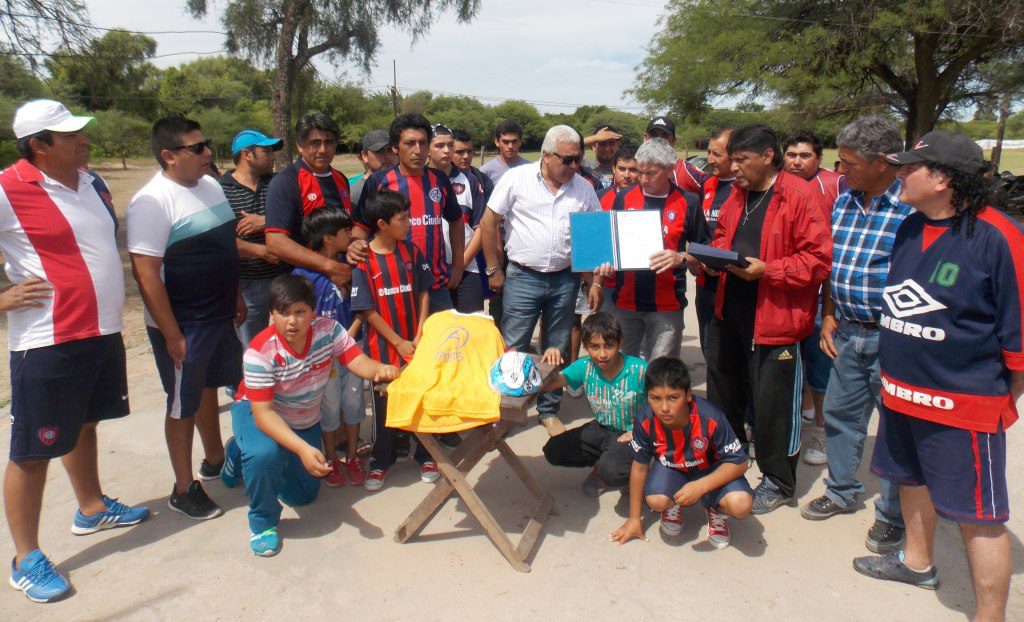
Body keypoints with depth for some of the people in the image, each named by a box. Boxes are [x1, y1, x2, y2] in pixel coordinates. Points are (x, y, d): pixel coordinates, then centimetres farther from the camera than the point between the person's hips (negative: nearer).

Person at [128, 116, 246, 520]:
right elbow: (147, 274, -22)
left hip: (220, 317, 8)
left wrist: (236, 297, 17)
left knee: (210, 387, 22)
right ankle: (184, 489, 22)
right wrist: (171, 335, -21)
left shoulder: (210, 185, 7)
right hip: (183, 326, -7)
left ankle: (214, 460, 42)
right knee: (184, 405, 6)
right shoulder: (153, 202, -19)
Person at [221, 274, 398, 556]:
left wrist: (380, 369, -54)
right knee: (264, 454, -40)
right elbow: (263, 412, -34)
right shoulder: (261, 351, -33)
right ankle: (263, 522, -9)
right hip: (258, 413, -5)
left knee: (304, 495, 16)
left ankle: (241, 456, 40)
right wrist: (303, 448, -46)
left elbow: (359, 362, -29)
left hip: (305, 421, 5)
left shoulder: (327, 329, -23)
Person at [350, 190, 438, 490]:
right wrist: (399, 343, -11)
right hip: (384, 345, -3)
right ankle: (381, 460, 27)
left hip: (416, 342, 3)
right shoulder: (363, 260, -10)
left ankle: (425, 455, 28)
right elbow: (368, 310, -10)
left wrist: (419, 336, -5)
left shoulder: (410, 251, 2)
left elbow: (423, 293, 5)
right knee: (385, 403, 9)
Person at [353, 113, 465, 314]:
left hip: (438, 284, 3)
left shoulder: (439, 179, 6)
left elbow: (456, 221, 18)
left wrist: (458, 264, 12)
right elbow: (361, 227, 1)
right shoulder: (378, 181, -3)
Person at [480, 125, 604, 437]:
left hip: (565, 280, 3)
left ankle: (549, 411, 28)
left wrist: (594, 281, 5)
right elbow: (488, 222, -2)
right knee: (512, 349, 1)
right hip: (523, 278, -3)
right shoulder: (517, 178, -6)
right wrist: (493, 269, -2)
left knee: (557, 351, 13)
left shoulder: (584, 189, 5)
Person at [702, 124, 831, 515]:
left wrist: (766, 270, -22)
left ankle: (778, 482, 23)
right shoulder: (737, 194, 12)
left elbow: (819, 259, -16)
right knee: (723, 392, 19)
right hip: (730, 313, 8)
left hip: (775, 318, -8)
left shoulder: (799, 196, -13)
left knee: (773, 403, 3)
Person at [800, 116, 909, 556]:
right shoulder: (844, 202, 7)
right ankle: (841, 492, 37)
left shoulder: (912, 207, -16)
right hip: (848, 332, 7)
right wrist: (829, 316, 9)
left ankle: (892, 516, 25)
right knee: (839, 414, 17)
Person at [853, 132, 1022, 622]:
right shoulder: (910, 228, 6)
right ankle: (917, 562, 47)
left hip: (964, 402, -8)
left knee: (978, 514, 2)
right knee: (913, 479, 25)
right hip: (902, 391, 8)